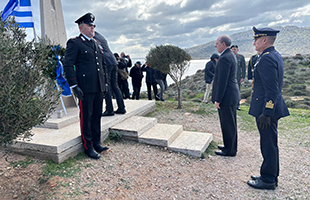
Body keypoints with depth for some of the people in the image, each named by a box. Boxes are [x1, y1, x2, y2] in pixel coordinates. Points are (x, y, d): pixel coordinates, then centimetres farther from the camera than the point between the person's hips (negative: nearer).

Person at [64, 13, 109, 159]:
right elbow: (68, 65, -9)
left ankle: (96, 143, 26)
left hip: (99, 88, 7)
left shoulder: (97, 44, 18)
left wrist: (105, 83, 16)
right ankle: (88, 147, 14)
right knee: (86, 118, 2)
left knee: (97, 116, 13)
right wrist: (74, 86, -15)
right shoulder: (74, 43, -3)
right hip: (86, 88, -7)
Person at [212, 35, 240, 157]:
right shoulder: (231, 56, 14)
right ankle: (231, 146, 33)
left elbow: (222, 81, -23)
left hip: (226, 96, -11)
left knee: (227, 124, 1)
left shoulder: (224, 58, -19)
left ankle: (230, 150, 14)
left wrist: (217, 100, -18)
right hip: (232, 95, 11)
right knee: (231, 123, 19)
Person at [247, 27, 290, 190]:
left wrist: (266, 113, -23)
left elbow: (271, 90, -24)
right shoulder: (276, 56, 14)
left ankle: (268, 181, 15)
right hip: (273, 108, 11)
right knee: (271, 144, 18)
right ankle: (271, 176, 32)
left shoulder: (266, 58, -18)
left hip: (267, 109, -11)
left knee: (268, 145, 1)